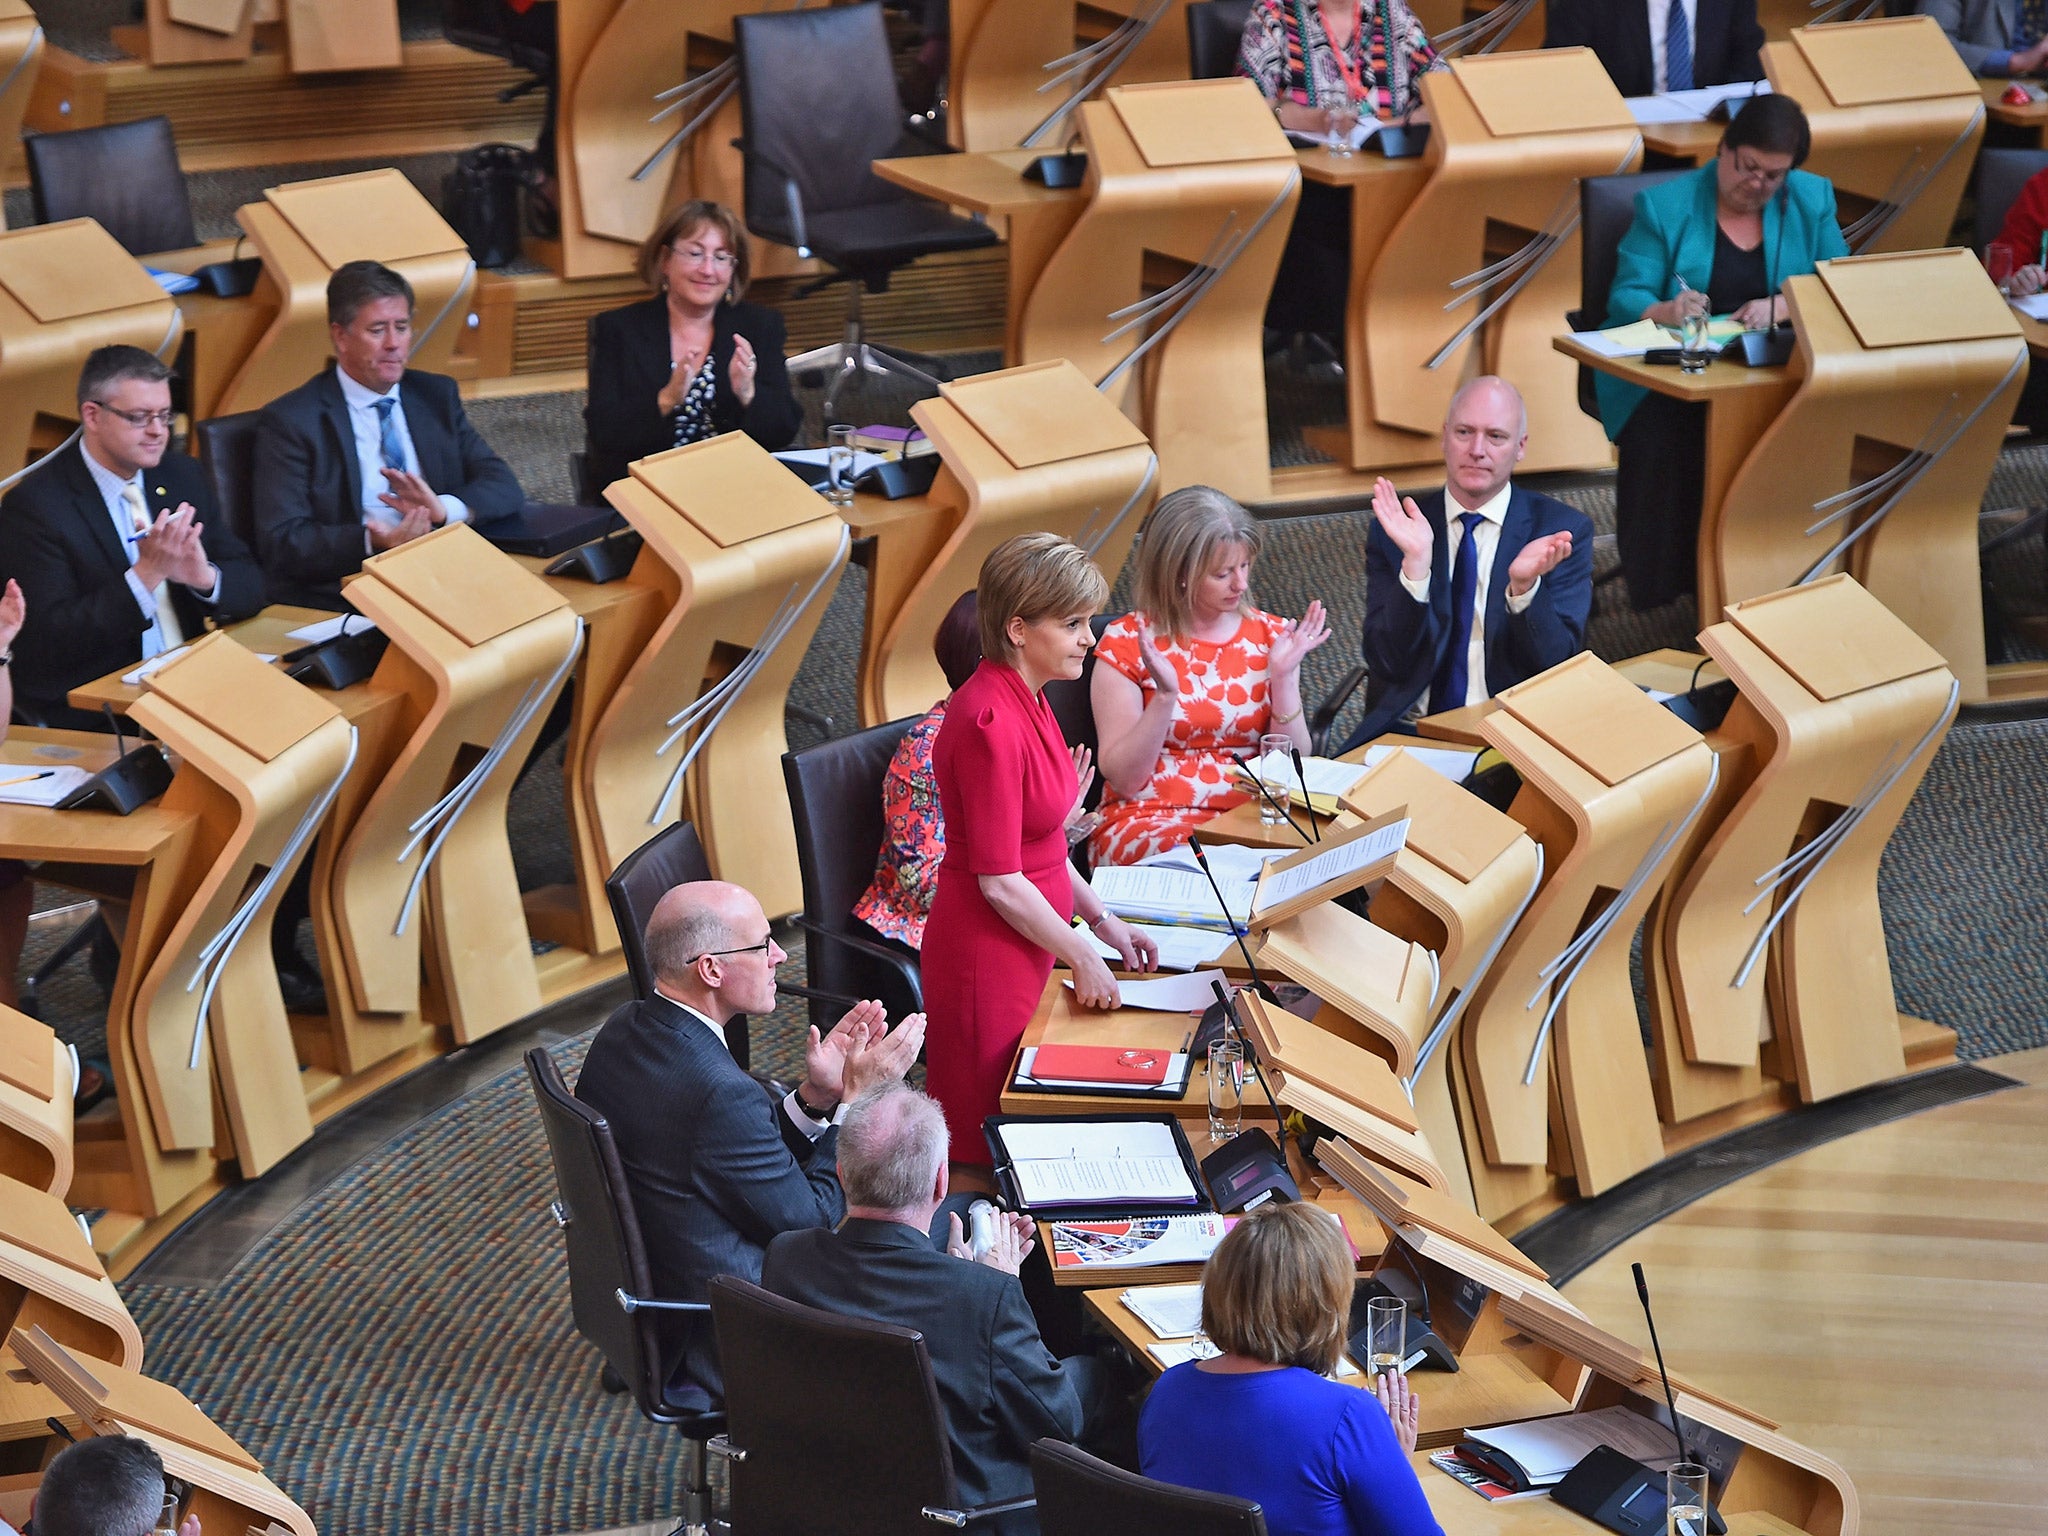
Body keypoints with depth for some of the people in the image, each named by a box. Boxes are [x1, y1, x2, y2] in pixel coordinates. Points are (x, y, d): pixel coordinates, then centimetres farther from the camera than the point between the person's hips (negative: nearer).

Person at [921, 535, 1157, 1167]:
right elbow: (1000, 880, -22)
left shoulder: (1024, 699, 5)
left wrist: (1103, 920, 13)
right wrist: (1083, 957, -12)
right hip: (988, 954, -9)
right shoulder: (992, 722, -25)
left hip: (1024, 944, 9)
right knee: (988, 1142, 4)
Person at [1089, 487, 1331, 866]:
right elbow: (1123, 779, -5)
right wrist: (1165, 695, -18)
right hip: (1151, 819, -5)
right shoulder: (1127, 643, 0)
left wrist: (1283, 676, -6)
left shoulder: (1269, 635, 10)